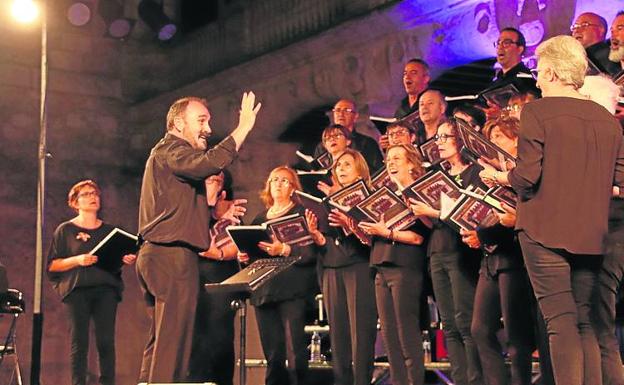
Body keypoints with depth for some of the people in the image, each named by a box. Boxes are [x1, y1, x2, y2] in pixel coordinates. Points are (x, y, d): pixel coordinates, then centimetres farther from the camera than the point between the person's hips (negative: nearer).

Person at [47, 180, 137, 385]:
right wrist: (77, 260, -12)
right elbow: (52, 265, 4)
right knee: (79, 342, -6)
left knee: (106, 341, -7)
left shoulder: (109, 230, 19)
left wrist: (127, 260, -1)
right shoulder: (65, 230, 10)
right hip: (77, 289, -2)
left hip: (106, 289, 2)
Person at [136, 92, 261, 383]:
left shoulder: (171, 154, 26)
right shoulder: (168, 149, -6)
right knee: (173, 340, -13)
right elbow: (208, 164, -28)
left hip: (160, 254, 11)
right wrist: (243, 128, -22)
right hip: (173, 255, -11)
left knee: (160, 341, 11)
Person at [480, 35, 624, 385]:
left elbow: (527, 176, -14)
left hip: (546, 230, -5)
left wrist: (498, 177, 5)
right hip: (590, 234, 5)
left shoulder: (538, 111, -8)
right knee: (584, 323, 12)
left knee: (561, 323, -5)